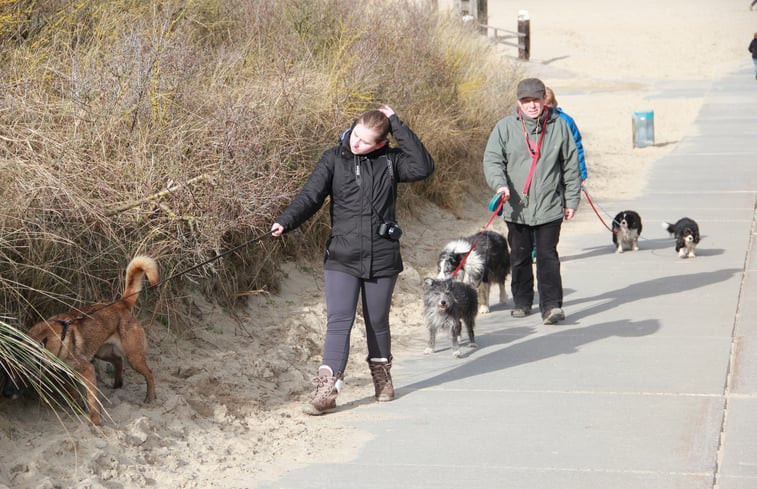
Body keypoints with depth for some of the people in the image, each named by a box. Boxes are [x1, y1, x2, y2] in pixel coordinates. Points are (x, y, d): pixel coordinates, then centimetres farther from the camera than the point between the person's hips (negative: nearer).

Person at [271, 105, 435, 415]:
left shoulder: (389, 161, 1)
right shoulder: (334, 159, -1)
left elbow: (424, 167, -16)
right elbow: (310, 196, -6)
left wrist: (397, 125, -14)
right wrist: (285, 222, -24)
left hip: (382, 258, 1)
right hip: (342, 258, -1)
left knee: (377, 321, 14)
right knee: (339, 322, -9)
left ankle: (382, 375, 35)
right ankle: (326, 390, -11)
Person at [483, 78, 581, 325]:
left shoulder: (559, 126, 3)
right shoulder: (505, 127, 1)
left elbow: (571, 166, 8)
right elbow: (492, 159, -3)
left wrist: (572, 200, 7)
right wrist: (499, 184, -22)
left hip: (549, 206, -1)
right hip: (516, 207, 1)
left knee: (547, 257, -6)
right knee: (519, 257, 12)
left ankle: (551, 305, -6)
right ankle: (522, 302, 26)